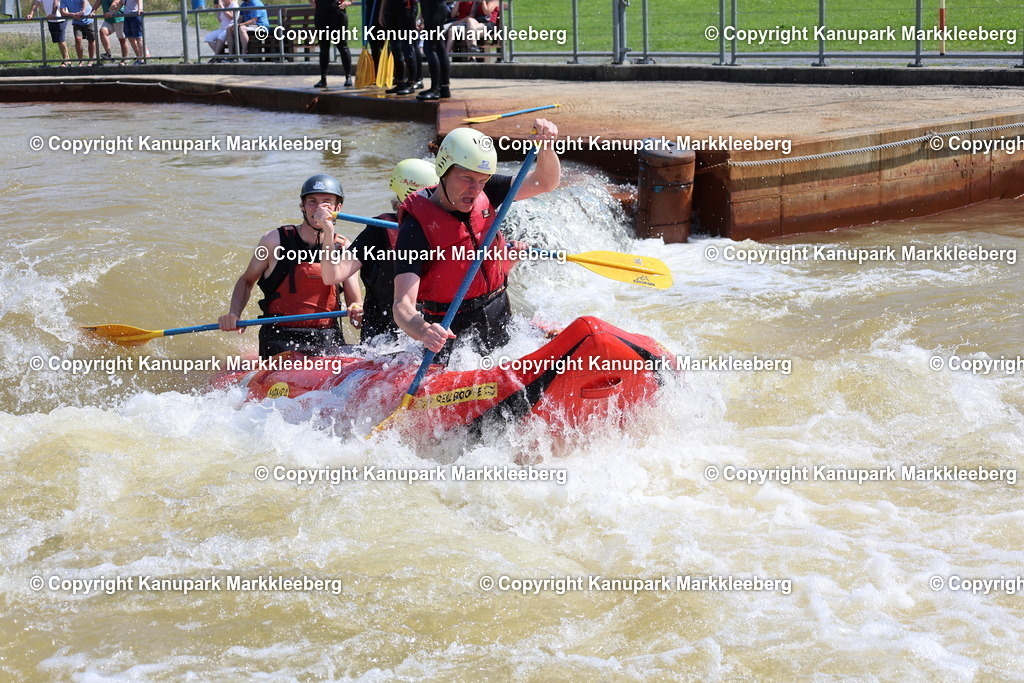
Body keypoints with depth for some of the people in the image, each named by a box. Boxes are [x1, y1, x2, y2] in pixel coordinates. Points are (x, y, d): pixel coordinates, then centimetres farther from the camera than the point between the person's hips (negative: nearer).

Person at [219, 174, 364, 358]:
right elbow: (246, 282, 13)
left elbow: (355, 303, 7)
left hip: (329, 342, 3)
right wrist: (233, 314, -4)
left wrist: (357, 314, -16)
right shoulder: (276, 241, 0)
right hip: (282, 342, -3)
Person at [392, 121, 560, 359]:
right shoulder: (415, 228, -19)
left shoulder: (484, 195, 0)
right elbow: (403, 305, -27)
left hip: (500, 323, 6)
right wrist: (422, 330, -50)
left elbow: (545, 182, 0)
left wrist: (546, 146, -22)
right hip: (452, 336, -6)